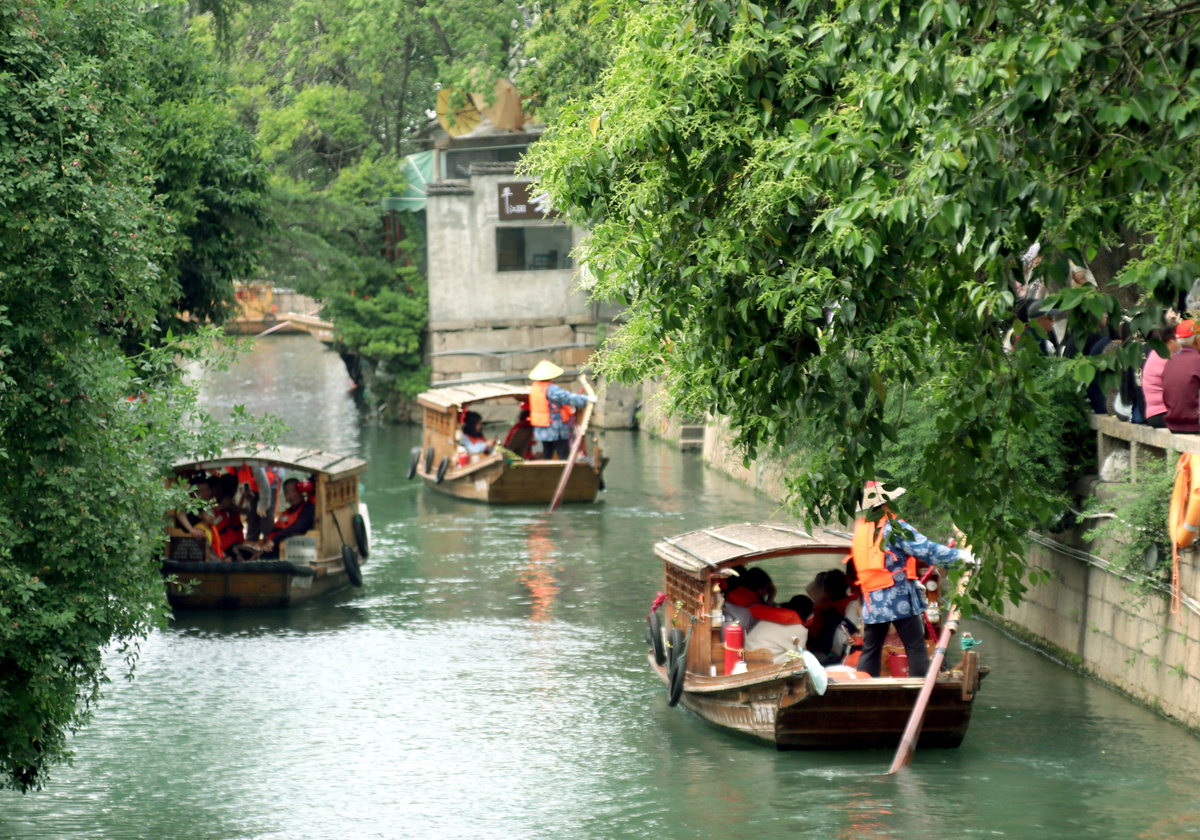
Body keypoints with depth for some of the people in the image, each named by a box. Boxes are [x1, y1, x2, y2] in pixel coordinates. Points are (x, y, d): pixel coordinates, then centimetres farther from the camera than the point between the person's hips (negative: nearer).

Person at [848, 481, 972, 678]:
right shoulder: (894, 527, -11)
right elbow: (926, 550, -17)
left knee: (870, 650, 10)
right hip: (900, 600, -6)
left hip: (872, 601, 6)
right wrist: (959, 555, -8)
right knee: (916, 648, 0)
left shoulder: (860, 528, 9)